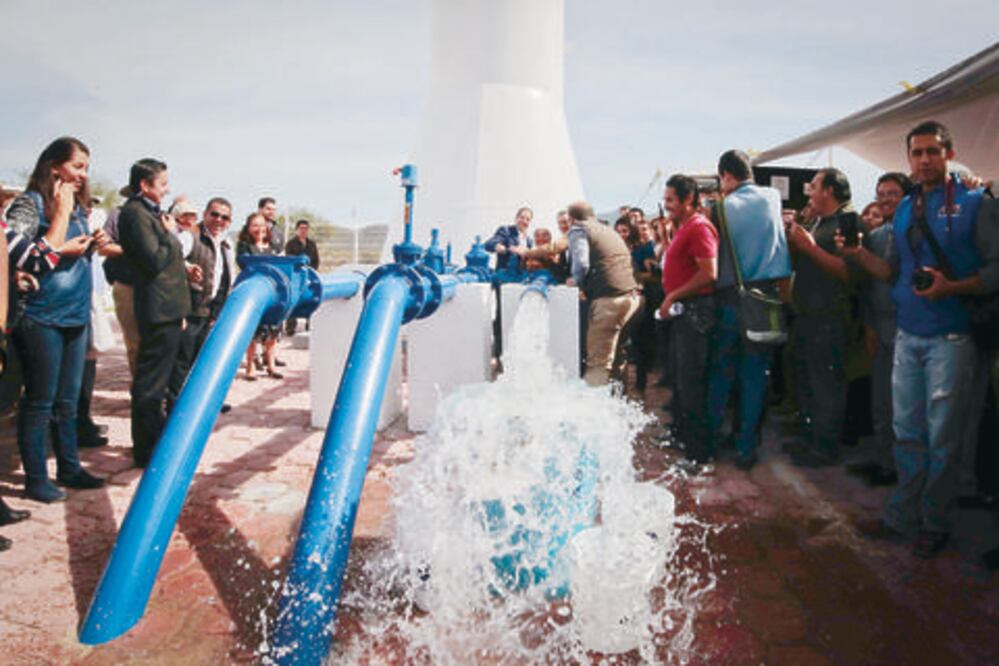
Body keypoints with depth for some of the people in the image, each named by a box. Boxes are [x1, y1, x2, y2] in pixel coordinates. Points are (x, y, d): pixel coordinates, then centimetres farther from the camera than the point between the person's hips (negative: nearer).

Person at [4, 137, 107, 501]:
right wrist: (63, 224, -15)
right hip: (42, 317, -7)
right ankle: (35, 479, 15)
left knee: (68, 402, 14)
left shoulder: (77, 207, 13)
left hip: (76, 315, 7)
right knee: (40, 403, 2)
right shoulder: (29, 203, -7)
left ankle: (69, 468, 25)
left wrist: (91, 244, 3)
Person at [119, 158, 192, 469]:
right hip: (159, 312, -11)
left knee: (161, 379, 20)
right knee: (151, 384, -2)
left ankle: (158, 440, 35)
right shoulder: (135, 213, -13)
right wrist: (170, 235, -9)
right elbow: (154, 260, -22)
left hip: (168, 311, 11)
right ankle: (147, 451, 7)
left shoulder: (150, 212, 17)